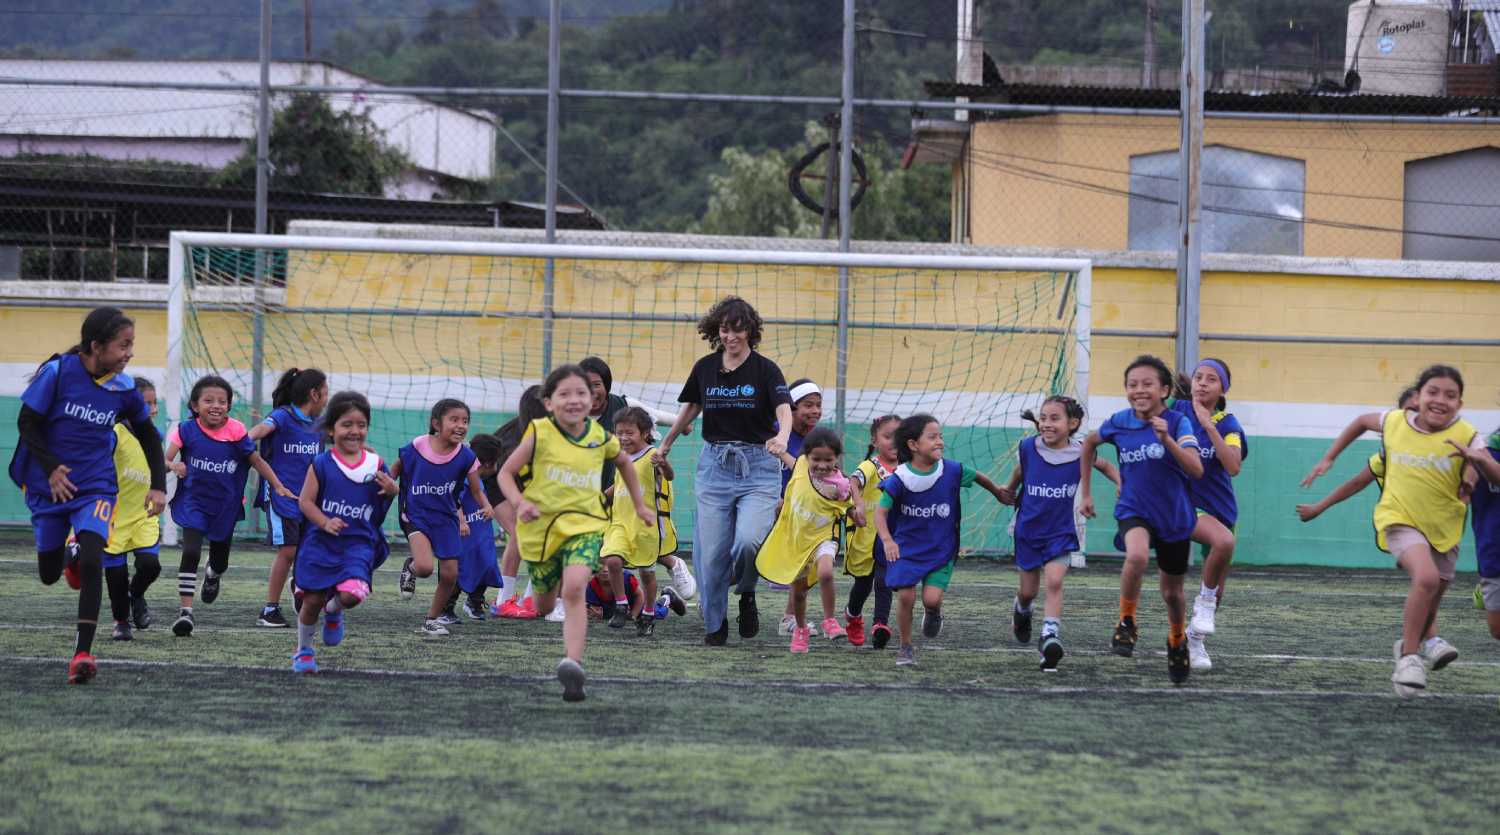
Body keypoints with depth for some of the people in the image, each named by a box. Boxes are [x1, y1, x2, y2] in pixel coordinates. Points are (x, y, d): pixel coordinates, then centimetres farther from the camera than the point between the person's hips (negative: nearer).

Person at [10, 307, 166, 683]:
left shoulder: (123, 387, -6)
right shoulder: (58, 372, -15)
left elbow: (148, 435, 10)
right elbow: (27, 422, -8)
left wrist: (159, 485, 4)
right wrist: (50, 468, -18)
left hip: (96, 486, 0)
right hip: (49, 486, 0)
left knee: (91, 562, -21)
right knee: (49, 575, 8)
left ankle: (83, 652, -19)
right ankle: (69, 557, 46)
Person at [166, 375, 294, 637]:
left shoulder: (236, 433, -11)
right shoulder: (187, 430, -12)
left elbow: (257, 461, -1)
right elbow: (164, 458, -17)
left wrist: (278, 486, -6)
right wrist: (173, 466, -40)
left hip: (225, 506, 2)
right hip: (193, 501, -2)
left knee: (220, 562, 16)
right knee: (191, 552, -21)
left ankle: (213, 576, 56)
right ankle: (185, 611, -15)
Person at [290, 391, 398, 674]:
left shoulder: (375, 465, 3)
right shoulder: (321, 464, -5)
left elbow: (385, 503, 14)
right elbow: (306, 501, -5)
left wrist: (393, 491, -10)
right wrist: (325, 522, -21)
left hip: (359, 542, 1)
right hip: (321, 542, -1)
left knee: (352, 593, -21)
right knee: (313, 600, 1)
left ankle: (333, 612, 16)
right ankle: (303, 650, 26)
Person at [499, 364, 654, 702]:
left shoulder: (600, 437, -1)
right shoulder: (540, 434, -9)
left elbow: (624, 462, 22)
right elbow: (506, 473, -4)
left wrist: (639, 505, 24)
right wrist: (520, 503, -22)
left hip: (584, 525, 0)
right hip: (541, 526, 0)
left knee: (574, 588, -25)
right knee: (544, 604, 14)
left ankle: (573, 664, -35)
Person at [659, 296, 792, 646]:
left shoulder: (765, 370, -6)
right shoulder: (705, 368, 5)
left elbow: (784, 411, -20)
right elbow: (691, 408, 22)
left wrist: (782, 437, -41)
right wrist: (666, 444, 28)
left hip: (758, 468, -3)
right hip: (714, 465, 3)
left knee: (748, 539, -23)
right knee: (711, 550, -1)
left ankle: (747, 594, 8)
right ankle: (714, 623, 18)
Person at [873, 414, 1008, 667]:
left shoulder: (952, 471, -11)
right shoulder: (899, 479, -16)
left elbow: (976, 476, 9)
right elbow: (881, 511, -16)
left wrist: (997, 491, 28)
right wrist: (887, 540, -33)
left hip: (940, 549, 1)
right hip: (906, 548, -1)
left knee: (932, 598, -13)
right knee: (906, 596, -10)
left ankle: (933, 613, 26)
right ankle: (906, 647, 12)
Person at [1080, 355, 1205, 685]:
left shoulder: (1177, 423, -14)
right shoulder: (1119, 422, -5)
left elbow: (1196, 470, -26)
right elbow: (1090, 442, 17)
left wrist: (1167, 439, -39)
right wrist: (1085, 492, 16)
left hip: (1175, 515, 0)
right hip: (1134, 510, 0)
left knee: (1171, 592, 14)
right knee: (1137, 556, -34)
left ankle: (1177, 640, 45)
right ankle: (1126, 623, -13)